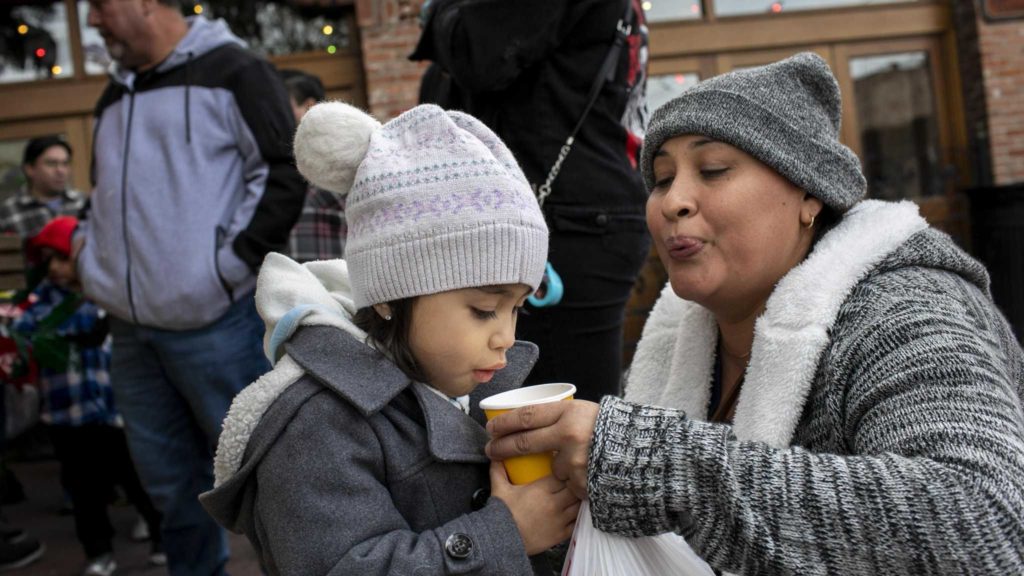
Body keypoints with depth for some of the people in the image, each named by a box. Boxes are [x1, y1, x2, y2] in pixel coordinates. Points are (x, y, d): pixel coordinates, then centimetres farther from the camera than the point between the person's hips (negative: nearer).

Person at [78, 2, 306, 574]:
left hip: (216, 324, -7)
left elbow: (285, 171, -11)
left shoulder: (232, 71, -4)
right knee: (170, 483, 15)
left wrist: (228, 266, -15)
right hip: (133, 330, 7)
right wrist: (92, 259, 13)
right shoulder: (115, 96, 19)